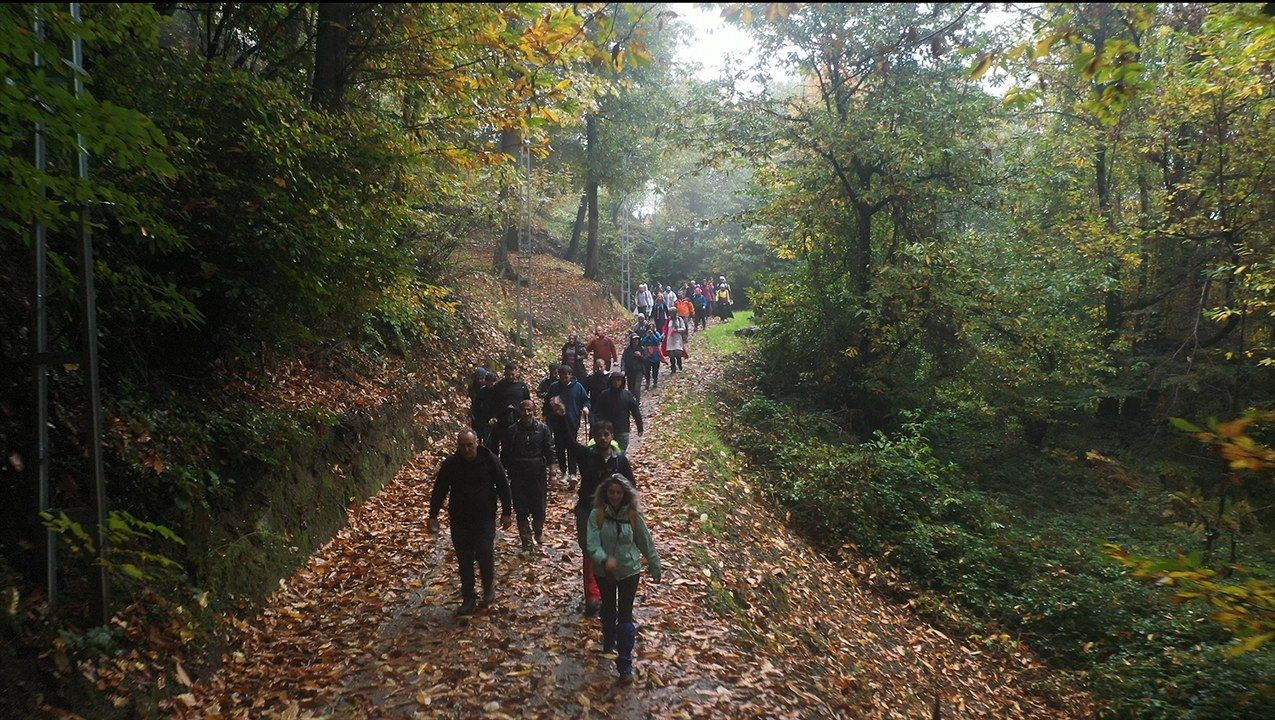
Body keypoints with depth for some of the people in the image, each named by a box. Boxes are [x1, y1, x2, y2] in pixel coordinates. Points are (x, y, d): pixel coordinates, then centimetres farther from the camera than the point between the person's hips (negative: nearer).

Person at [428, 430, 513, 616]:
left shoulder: (489, 460, -8)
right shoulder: (450, 464, -4)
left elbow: (503, 486, -1)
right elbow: (439, 491, 3)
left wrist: (506, 513, 0)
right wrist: (433, 516, 0)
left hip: (485, 519, -2)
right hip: (459, 521, 2)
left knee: (485, 554, -10)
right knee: (464, 561, 7)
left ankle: (489, 590, 16)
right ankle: (468, 600, 19)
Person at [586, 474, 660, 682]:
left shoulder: (633, 515, -12)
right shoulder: (597, 514, -14)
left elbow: (646, 543, -3)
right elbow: (592, 543, -21)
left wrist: (655, 568, 4)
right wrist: (605, 559, -40)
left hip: (629, 571, -1)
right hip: (604, 571, 1)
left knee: (625, 616, -3)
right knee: (608, 609, 23)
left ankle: (625, 663, 4)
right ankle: (608, 641, 50)